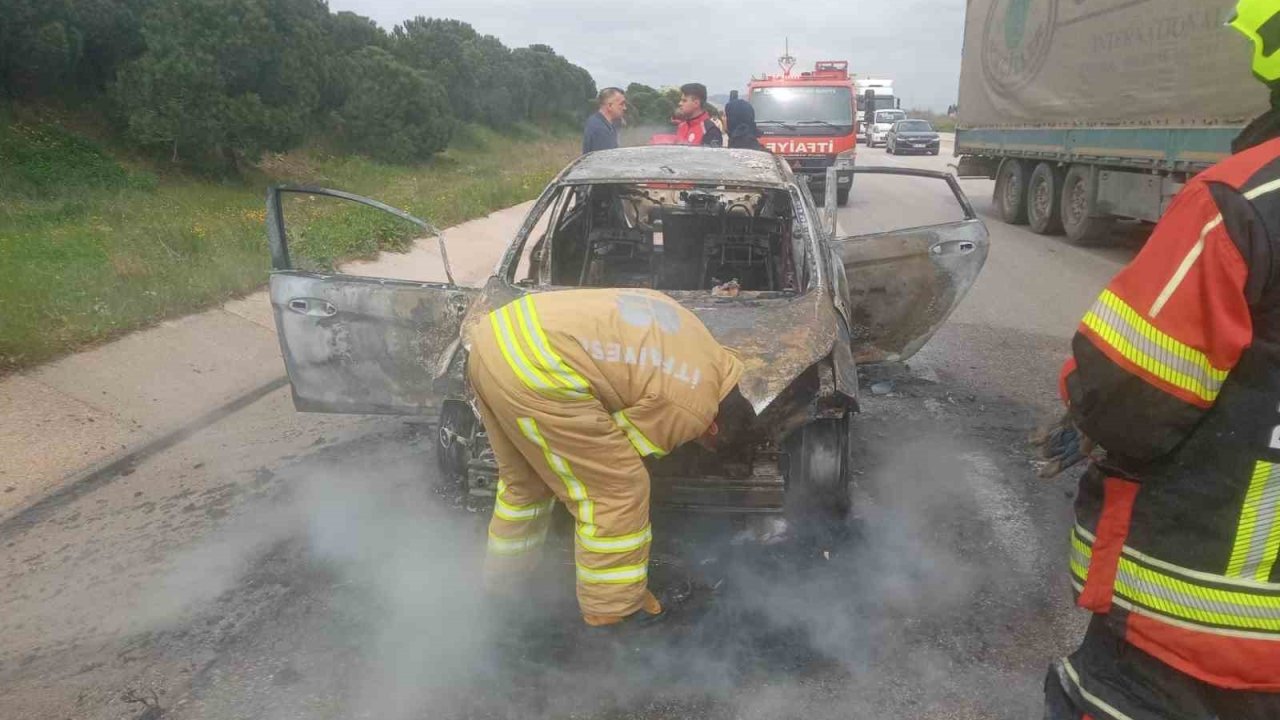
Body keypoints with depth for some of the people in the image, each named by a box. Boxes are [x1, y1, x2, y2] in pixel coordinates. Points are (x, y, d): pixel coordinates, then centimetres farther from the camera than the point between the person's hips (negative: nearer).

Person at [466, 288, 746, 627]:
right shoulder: (692, 409, -3)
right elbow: (608, 453, 4)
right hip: (534, 368, -10)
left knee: (525, 480, 27)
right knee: (619, 489, 4)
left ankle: (503, 579, 44)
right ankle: (614, 608, 19)